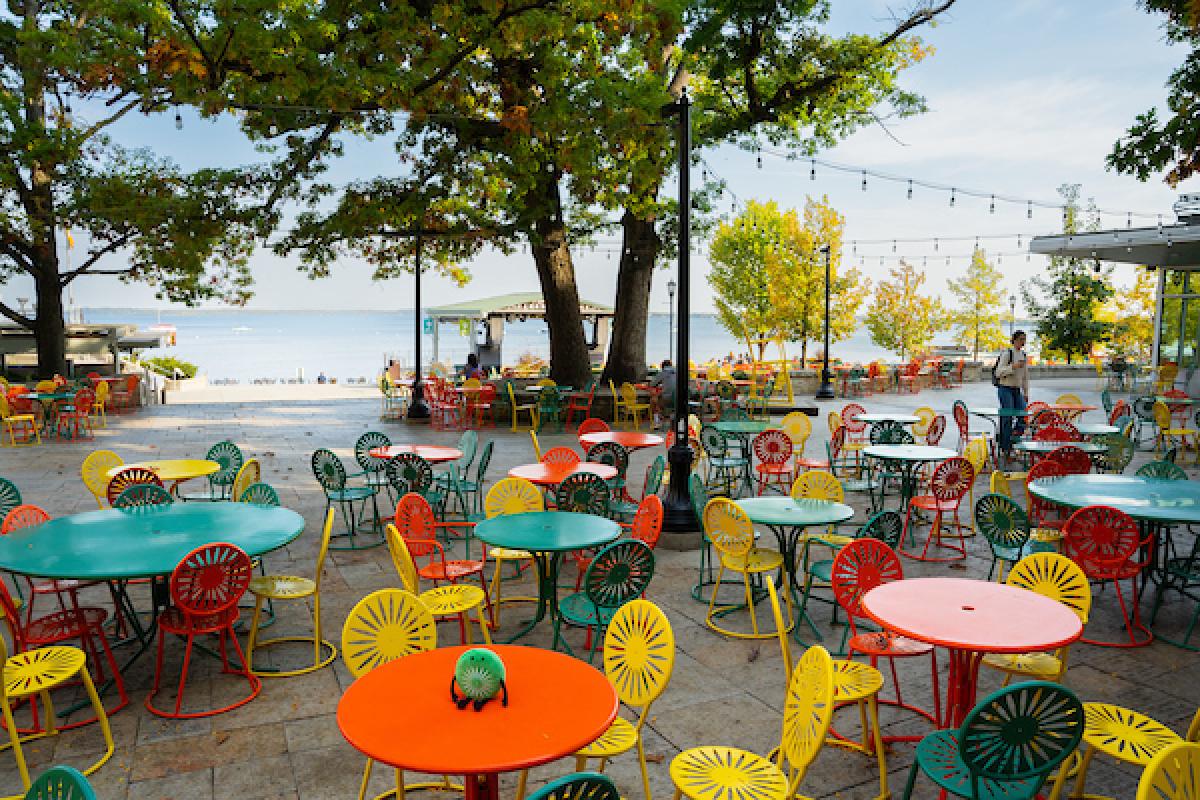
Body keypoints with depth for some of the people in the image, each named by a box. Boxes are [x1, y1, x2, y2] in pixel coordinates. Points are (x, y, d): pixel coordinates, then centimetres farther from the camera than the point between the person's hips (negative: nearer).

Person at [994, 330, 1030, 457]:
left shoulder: (1024, 356, 13)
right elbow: (998, 372, -14)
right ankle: (1006, 448, -4)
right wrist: (1013, 367, -26)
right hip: (1005, 388, -7)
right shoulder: (1007, 353, -8)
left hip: (1017, 390, 7)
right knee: (1007, 417, -9)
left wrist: (1026, 393, 18)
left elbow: (1025, 376, 20)